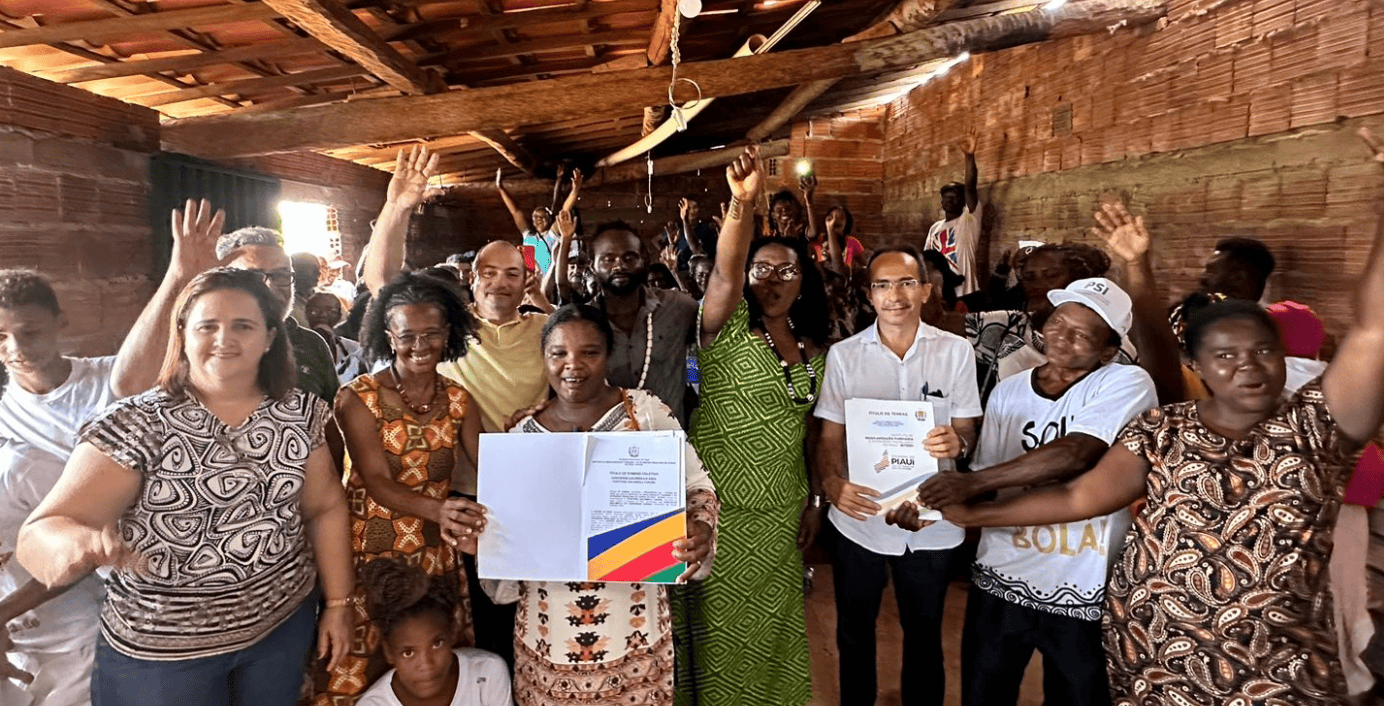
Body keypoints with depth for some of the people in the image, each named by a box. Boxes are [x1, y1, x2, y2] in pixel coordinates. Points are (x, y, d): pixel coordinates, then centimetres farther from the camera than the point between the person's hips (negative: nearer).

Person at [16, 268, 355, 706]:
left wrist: (338, 602, 1)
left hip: (285, 624, 3)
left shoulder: (301, 414, -5)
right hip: (159, 649, -2)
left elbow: (325, 507, 2)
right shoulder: (133, 426, -14)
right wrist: (79, 544, -43)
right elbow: (39, 536, -21)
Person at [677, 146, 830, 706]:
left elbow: (812, 432, 12)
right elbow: (724, 272, -28)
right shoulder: (729, 331, -8)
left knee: (771, 627, 19)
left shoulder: (816, 353, 7)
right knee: (718, 628, 8)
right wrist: (742, 205, -43)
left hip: (781, 512, 5)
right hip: (718, 507, -5)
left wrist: (815, 502, 8)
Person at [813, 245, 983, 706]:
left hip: (932, 522, 0)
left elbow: (968, 430, 0)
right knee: (854, 631, 17)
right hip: (858, 517, 0)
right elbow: (830, 435, -4)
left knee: (924, 632, 18)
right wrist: (831, 483, -24)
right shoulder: (842, 355, -3)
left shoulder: (956, 351, -2)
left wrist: (957, 442, -24)